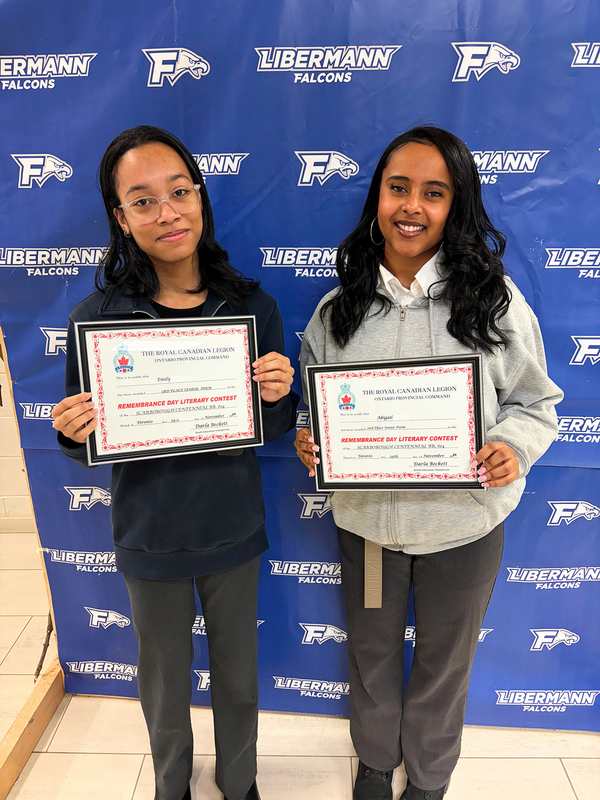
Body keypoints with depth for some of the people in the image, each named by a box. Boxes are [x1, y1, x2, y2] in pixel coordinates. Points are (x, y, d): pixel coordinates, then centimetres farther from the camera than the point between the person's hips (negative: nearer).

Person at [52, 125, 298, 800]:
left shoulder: (253, 307, -10)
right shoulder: (96, 318, -13)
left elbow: (276, 429, -2)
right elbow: (85, 443, -2)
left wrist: (279, 396, -23)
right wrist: (73, 433, -24)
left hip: (234, 531, 1)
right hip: (150, 539, 0)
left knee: (238, 675, 23)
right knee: (165, 681, 24)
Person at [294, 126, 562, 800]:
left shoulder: (496, 300, -8)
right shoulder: (339, 307, -3)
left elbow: (536, 401, -1)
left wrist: (512, 447, -21)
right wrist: (307, 441, -14)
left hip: (463, 523, -1)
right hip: (364, 518, 2)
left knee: (445, 658, 22)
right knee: (372, 650, 23)